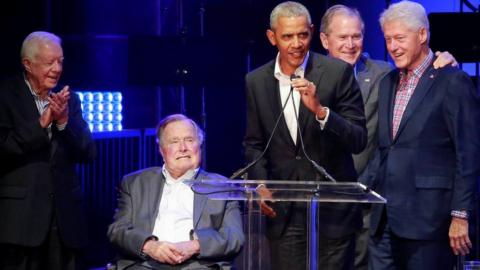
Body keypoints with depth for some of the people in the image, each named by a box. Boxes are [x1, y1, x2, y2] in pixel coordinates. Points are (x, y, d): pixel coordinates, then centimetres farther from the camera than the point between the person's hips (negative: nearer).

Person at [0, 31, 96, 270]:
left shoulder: (68, 100, 11)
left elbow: (88, 153, 5)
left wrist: (64, 121, -10)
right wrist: (41, 123, -18)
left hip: (65, 217, 4)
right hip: (21, 215, -4)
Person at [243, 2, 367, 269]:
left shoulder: (338, 72, -7)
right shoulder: (256, 81, 4)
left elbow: (358, 141, -10)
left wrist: (320, 110, -24)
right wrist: (260, 184, -3)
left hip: (332, 209, -2)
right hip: (283, 212, 3)